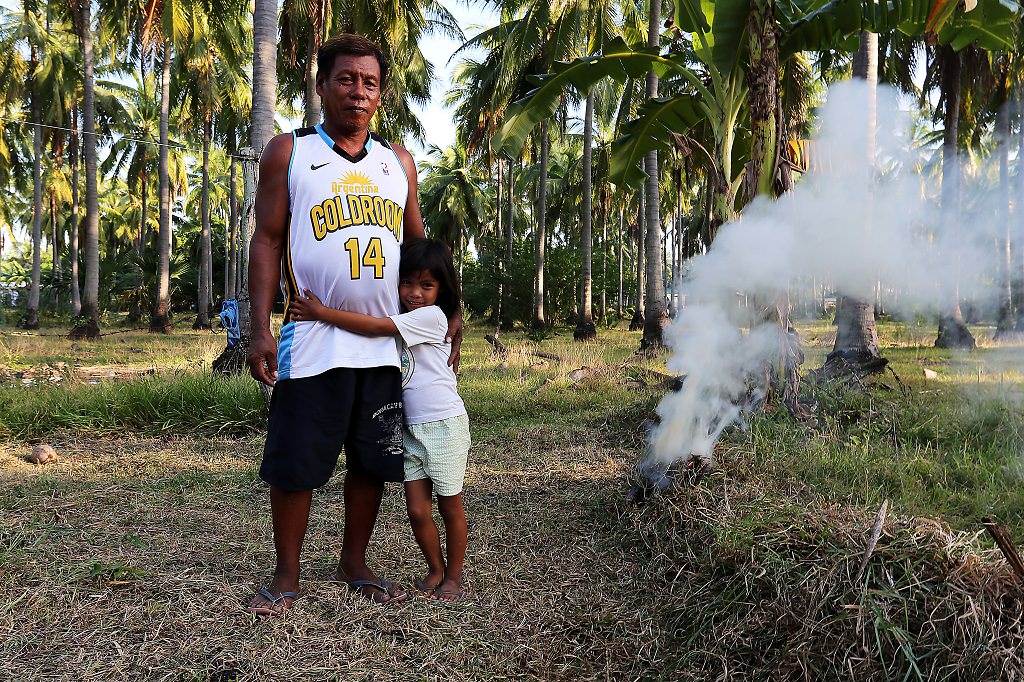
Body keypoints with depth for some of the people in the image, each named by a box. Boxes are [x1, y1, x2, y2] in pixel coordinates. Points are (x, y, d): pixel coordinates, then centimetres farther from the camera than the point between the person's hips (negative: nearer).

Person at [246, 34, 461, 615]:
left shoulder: (398, 163, 13)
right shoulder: (289, 153, 3)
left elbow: (417, 243, 19)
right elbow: (267, 242, 0)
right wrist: (261, 328, -9)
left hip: (387, 343, 4)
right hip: (313, 341, -3)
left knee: (373, 462, 10)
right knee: (295, 464, 2)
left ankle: (355, 564, 27)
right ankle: (287, 575, 20)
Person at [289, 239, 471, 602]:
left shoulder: (432, 316, -13)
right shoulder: (400, 320, 11)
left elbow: (375, 326, -23)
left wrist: (321, 313, -22)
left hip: (443, 424, -6)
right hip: (409, 427, 6)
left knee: (450, 506, 7)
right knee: (417, 510, 4)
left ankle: (453, 576, 22)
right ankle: (436, 569, 24)